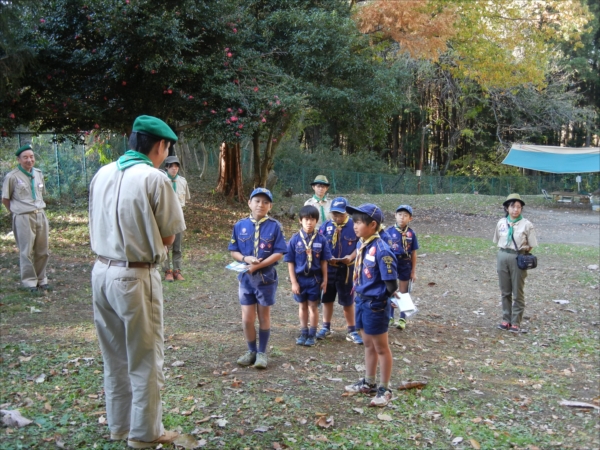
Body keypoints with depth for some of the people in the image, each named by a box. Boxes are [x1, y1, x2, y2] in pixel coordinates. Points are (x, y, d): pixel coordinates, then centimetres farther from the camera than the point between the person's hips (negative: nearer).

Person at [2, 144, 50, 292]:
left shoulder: (38, 174, 8)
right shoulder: (12, 177, -9)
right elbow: (5, 199, 0)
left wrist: (38, 209, 13)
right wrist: (17, 212, 4)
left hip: (41, 215, 5)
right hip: (23, 218, -5)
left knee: (42, 251, 10)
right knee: (26, 251, 1)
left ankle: (41, 279, 23)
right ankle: (29, 281, 12)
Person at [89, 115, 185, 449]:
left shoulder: (102, 174, 5)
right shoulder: (155, 179, -14)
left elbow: (100, 225, 14)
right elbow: (167, 237, -7)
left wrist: (126, 241, 7)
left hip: (102, 272, 7)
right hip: (136, 277, -7)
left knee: (114, 356, 19)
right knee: (145, 359, 8)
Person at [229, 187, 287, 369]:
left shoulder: (275, 226, -6)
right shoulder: (240, 226, 1)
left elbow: (279, 253, -10)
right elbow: (233, 251, 5)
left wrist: (258, 265, -18)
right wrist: (246, 259, -15)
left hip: (266, 278, -2)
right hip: (246, 278, 2)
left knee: (264, 317, 10)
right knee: (247, 319, 5)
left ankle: (262, 353, 23)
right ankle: (251, 351, 24)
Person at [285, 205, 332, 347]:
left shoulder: (321, 239, -9)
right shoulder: (295, 239, -8)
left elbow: (324, 261, -2)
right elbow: (290, 262, -5)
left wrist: (325, 279, -1)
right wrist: (293, 282, -6)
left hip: (315, 279, -1)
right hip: (300, 279, 1)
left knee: (313, 306, 8)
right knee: (302, 306, 15)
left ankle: (312, 335, 21)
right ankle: (303, 333, 28)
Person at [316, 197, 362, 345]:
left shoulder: (354, 226, -9)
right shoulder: (325, 226, -1)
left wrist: (351, 257, -20)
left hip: (346, 269, -3)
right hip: (328, 268, 3)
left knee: (348, 300, 6)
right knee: (327, 298, 14)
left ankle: (352, 331, 17)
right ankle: (326, 327, 28)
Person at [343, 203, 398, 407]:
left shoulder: (381, 250, -24)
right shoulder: (361, 245, 1)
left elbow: (391, 285, -21)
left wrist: (379, 297, -5)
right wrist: (358, 291, 6)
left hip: (375, 304, -8)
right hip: (361, 301, 8)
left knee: (381, 348, 8)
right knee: (368, 345, 21)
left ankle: (384, 389, 21)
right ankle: (368, 383, 36)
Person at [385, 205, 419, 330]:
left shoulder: (411, 233, -5)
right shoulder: (389, 231, -7)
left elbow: (413, 253, -1)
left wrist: (413, 271, 0)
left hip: (405, 265, 0)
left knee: (403, 292, 10)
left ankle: (402, 319, 21)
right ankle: (389, 315, 27)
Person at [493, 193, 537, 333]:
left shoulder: (526, 225, -7)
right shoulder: (501, 223, 3)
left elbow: (530, 246, -1)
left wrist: (522, 254, -6)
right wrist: (503, 254, 7)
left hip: (518, 258, -3)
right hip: (502, 257, 4)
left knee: (518, 292, 4)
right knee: (505, 291, 12)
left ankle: (516, 323, 12)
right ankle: (506, 319, 23)